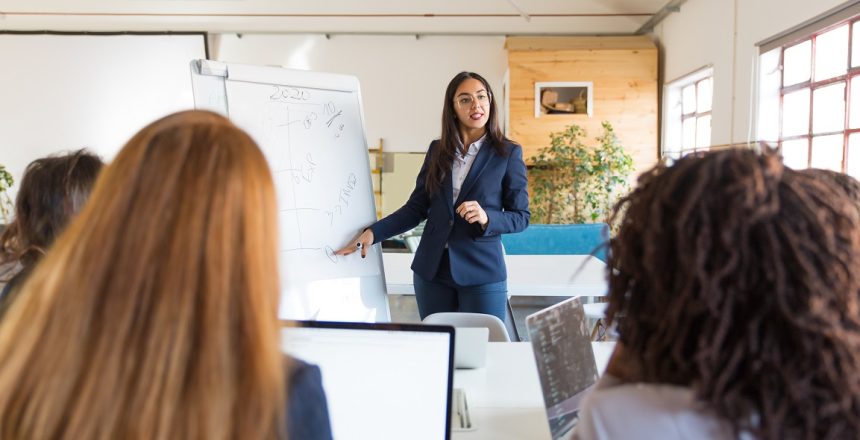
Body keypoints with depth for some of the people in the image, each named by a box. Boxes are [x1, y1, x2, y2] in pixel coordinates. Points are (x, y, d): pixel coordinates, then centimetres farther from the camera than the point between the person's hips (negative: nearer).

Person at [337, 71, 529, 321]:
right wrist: (373, 232, -3)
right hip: (432, 271, 3)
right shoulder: (437, 150, 7)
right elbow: (416, 208, 8)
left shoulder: (508, 153, -2)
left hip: (482, 273, -3)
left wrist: (486, 218, -20)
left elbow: (521, 217, 0)